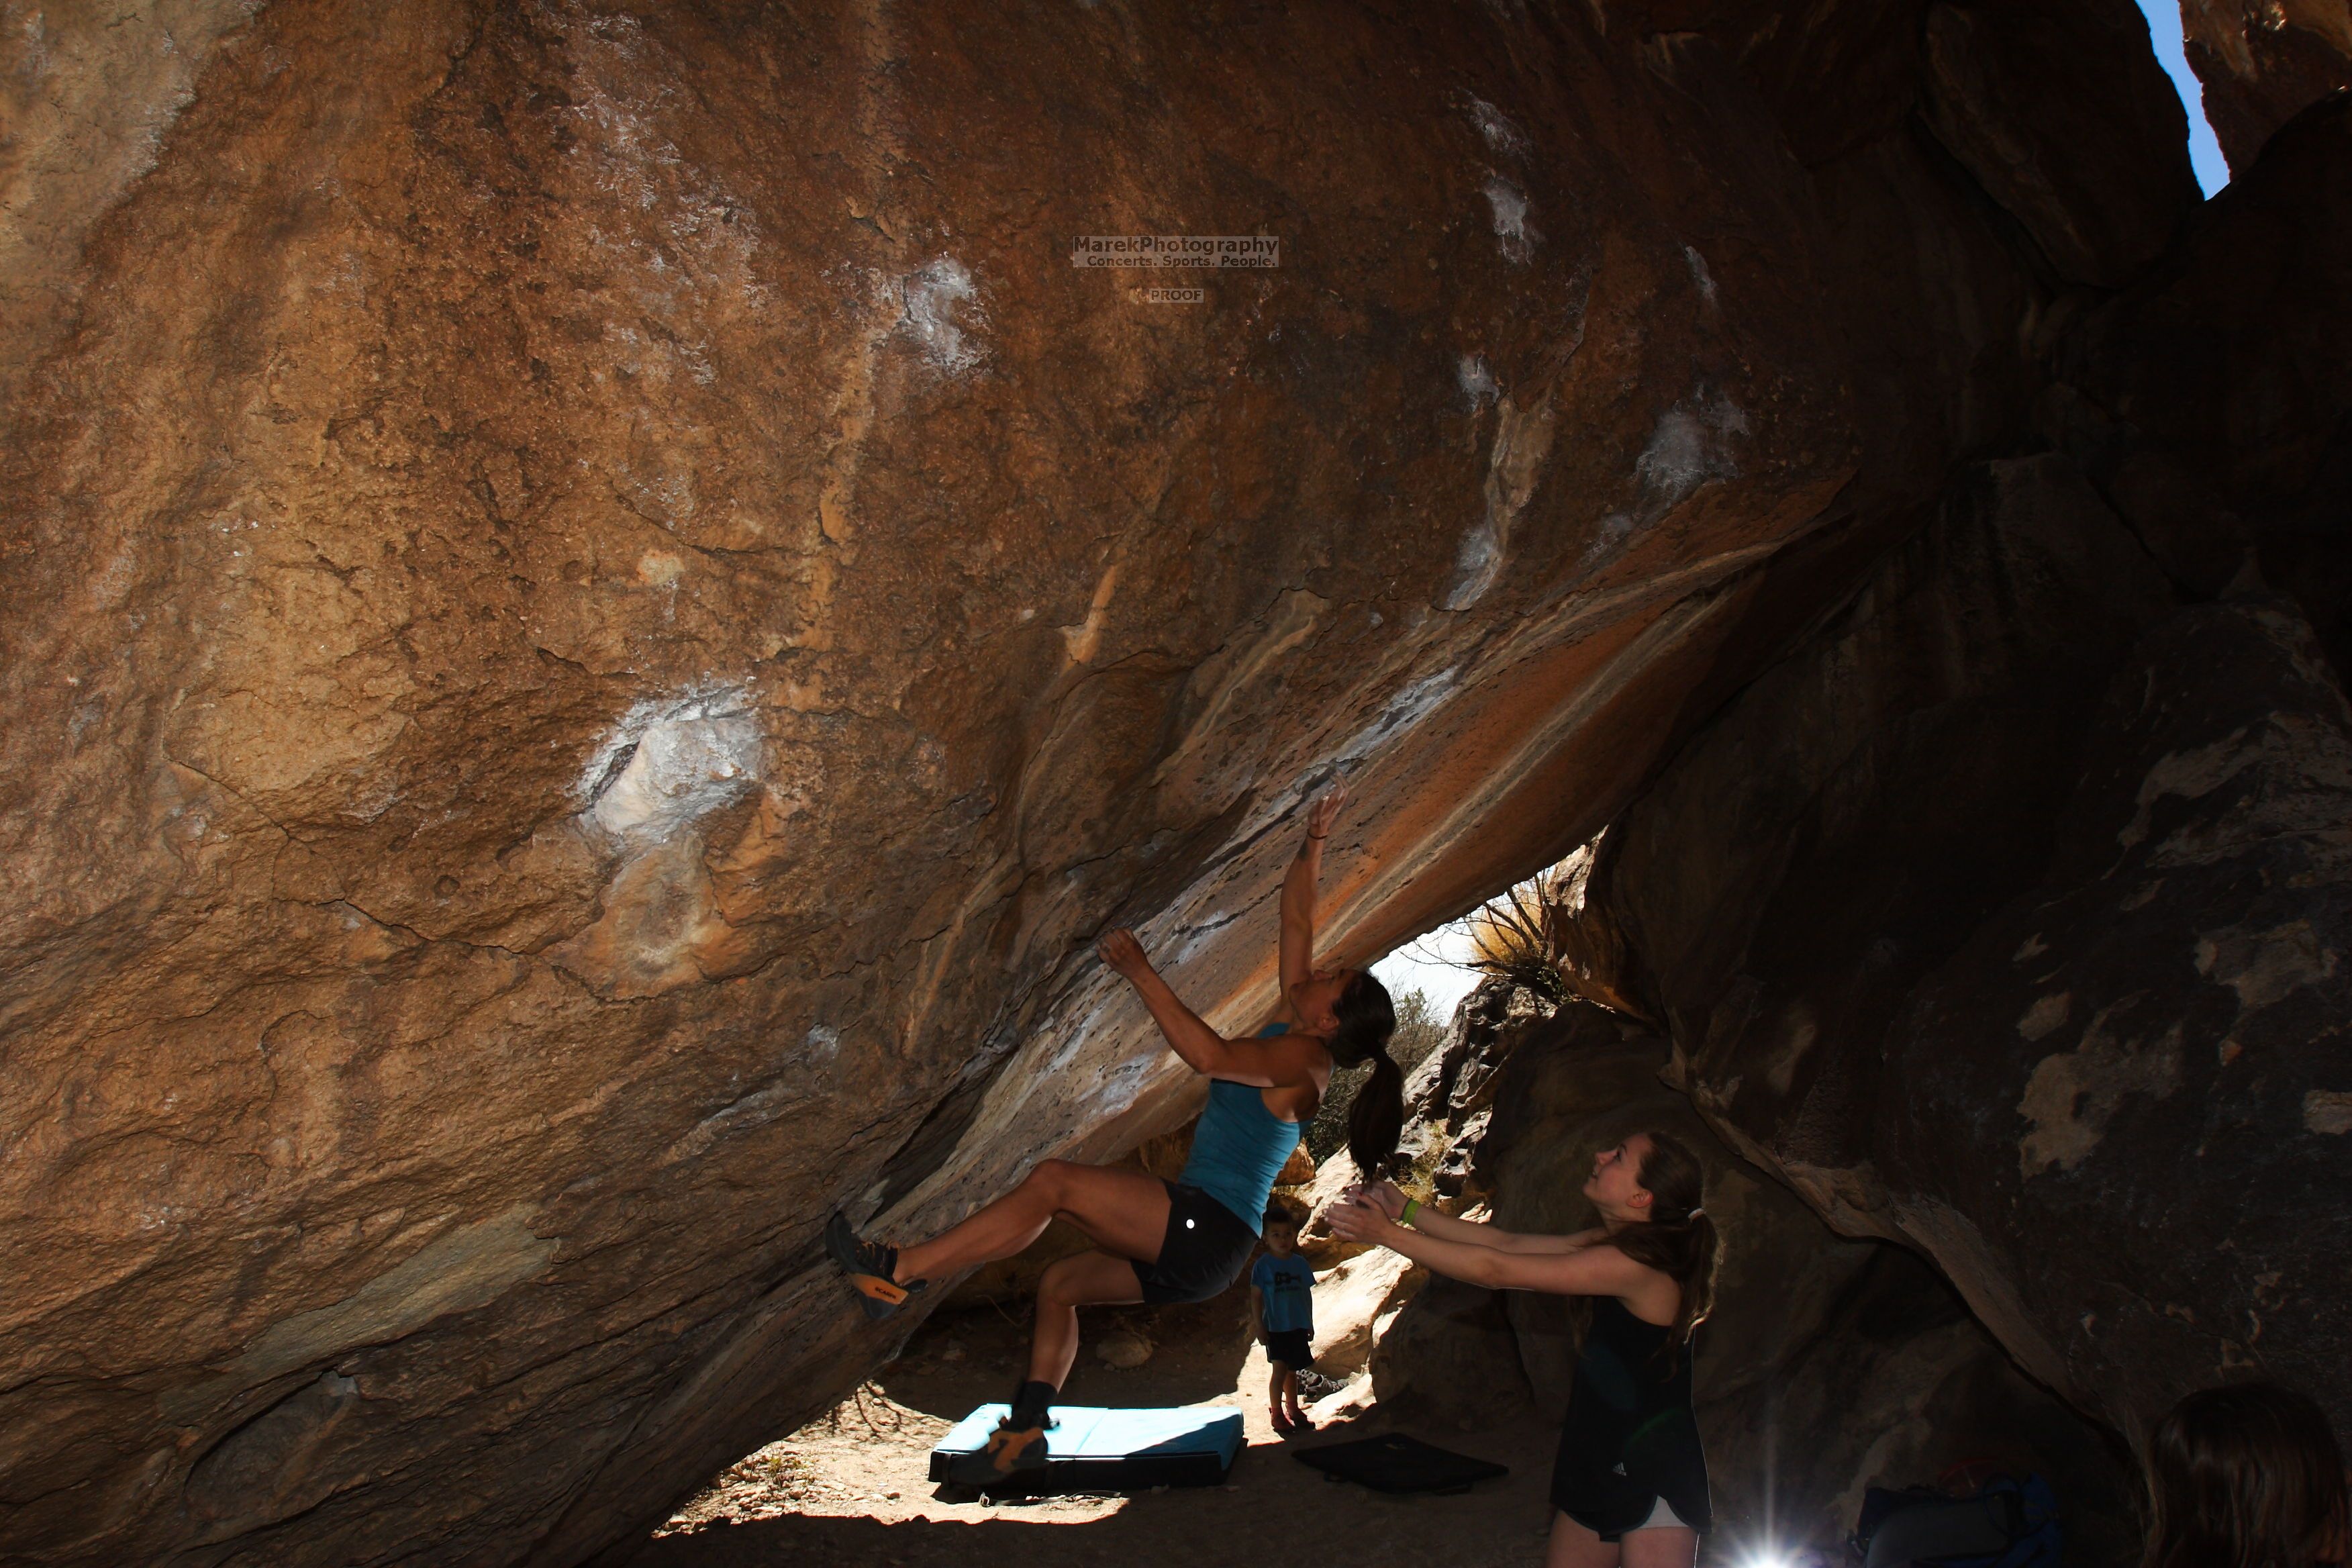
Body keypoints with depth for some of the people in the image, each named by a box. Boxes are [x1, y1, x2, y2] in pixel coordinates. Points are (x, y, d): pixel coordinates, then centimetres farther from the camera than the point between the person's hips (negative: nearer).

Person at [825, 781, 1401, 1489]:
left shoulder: (1302, 1059, -12)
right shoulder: (1295, 1031, 14)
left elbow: (1209, 1055, -31)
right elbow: (1296, 915, 20)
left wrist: (1140, 972, -29)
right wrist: (1315, 838, 14)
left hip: (1208, 1229, -11)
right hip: (1197, 1242, 11)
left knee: (1055, 1180, -18)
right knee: (1060, 1283, 14)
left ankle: (897, 1271, -17)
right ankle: (1027, 1435, 10)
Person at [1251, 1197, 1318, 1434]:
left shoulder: (1299, 1263, 4)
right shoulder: (1263, 1265, -8)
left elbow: (1307, 1293, 11)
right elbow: (1256, 1296, -6)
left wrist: (1310, 1323, 12)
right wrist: (1259, 1326, -9)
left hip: (1298, 1326, 4)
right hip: (1275, 1326, -4)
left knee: (1292, 1370, 15)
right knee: (1279, 1369, -9)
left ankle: (1293, 1409, 29)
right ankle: (1276, 1413, 3)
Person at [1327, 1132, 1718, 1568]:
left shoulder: (1634, 1263, -24)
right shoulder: (1617, 1242, 5)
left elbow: (1496, 1270, -22)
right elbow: (1508, 1243, 7)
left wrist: (1388, 1234, -19)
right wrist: (1406, 1209, 4)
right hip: (1606, 1467, 9)